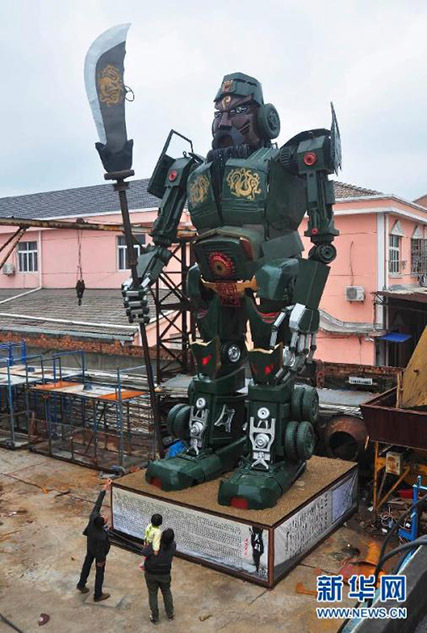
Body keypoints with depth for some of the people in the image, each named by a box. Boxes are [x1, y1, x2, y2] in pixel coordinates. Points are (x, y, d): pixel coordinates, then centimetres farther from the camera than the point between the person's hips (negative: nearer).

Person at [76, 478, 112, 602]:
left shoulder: (93, 517, -33)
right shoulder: (101, 536, -44)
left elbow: (97, 504, -24)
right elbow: (100, 550, -28)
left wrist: (104, 489, -22)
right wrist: (100, 560, -9)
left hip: (90, 547, 6)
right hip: (98, 553, -6)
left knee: (87, 564, 28)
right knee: (99, 572, 16)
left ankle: (81, 584, 52)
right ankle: (98, 595, 36)